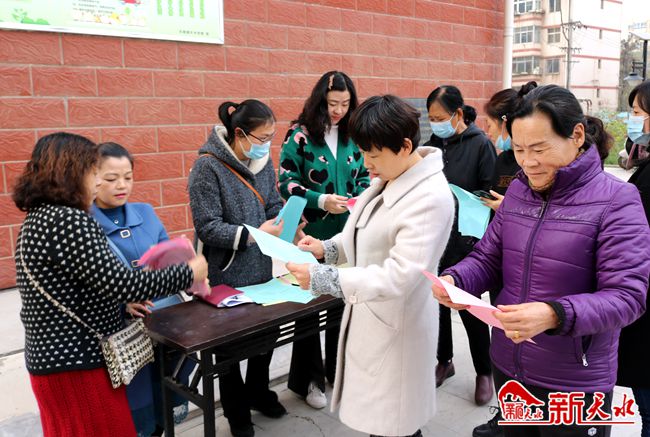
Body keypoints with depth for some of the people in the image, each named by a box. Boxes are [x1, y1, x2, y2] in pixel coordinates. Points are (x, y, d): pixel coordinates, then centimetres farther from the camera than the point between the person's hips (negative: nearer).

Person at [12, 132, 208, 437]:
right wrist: (188, 274, -16)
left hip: (54, 355, 10)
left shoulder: (38, 218, 9)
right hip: (79, 362, -10)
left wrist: (124, 300, 7)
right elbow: (120, 283, -26)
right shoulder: (69, 221, -22)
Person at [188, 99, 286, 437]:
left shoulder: (263, 161, 0)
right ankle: (236, 410, 36)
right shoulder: (208, 166, -19)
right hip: (227, 276, -6)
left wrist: (286, 226, -13)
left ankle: (258, 391, 47)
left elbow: (274, 207, 7)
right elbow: (208, 227, -21)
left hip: (262, 269, 6)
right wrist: (252, 235, -28)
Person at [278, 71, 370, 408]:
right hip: (311, 234, -5)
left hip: (347, 234, 5)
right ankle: (309, 378, 22)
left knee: (342, 298, 14)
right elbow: (286, 182, -11)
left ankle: (338, 368, 33)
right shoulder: (300, 134, -8)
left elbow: (363, 176, 14)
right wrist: (321, 201, -25)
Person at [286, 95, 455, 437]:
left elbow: (399, 277, -30)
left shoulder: (431, 197, -24)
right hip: (368, 317, 8)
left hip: (396, 329, -8)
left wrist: (322, 278, -32)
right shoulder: (384, 180, 3)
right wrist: (327, 248, -3)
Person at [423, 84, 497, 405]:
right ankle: (444, 361, 33)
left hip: (466, 238, -5)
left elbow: (490, 192, -10)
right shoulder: (434, 144, 7)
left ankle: (484, 372, 23)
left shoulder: (480, 144, -8)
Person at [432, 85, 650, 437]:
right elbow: (487, 258, 7)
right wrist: (454, 280, -15)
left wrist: (555, 315, -35)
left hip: (574, 385, -4)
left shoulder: (616, 201, -15)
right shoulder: (517, 190, 1)